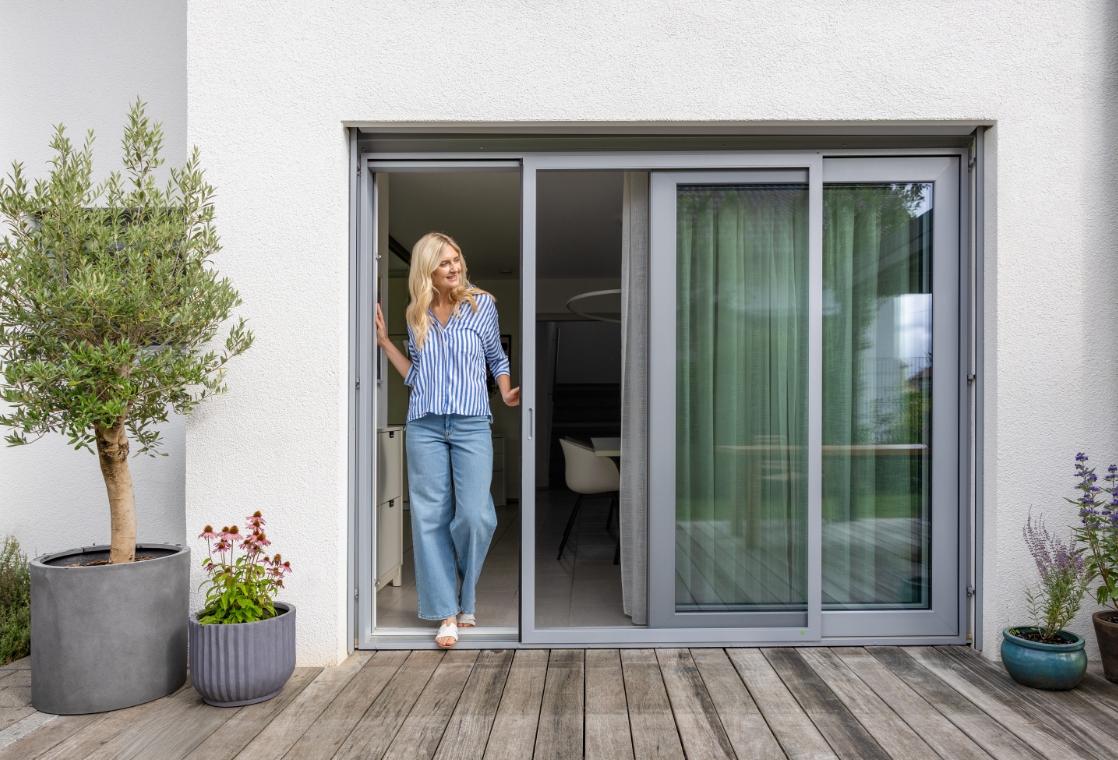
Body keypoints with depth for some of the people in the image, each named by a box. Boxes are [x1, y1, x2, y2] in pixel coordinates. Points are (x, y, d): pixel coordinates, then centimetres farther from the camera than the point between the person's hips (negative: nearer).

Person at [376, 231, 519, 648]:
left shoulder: (481, 304, 6)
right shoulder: (417, 316, 12)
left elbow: (497, 358, 15)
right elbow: (415, 375, 17)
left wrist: (506, 393, 0)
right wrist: (384, 342, 11)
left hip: (471, 425, -2)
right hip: (425, 426, 2)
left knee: (475, 514, -9)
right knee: (431, 517, 1)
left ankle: (464, 598, 18)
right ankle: (446, 612, 11)